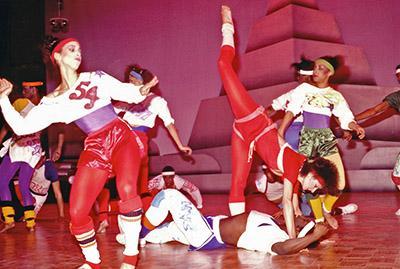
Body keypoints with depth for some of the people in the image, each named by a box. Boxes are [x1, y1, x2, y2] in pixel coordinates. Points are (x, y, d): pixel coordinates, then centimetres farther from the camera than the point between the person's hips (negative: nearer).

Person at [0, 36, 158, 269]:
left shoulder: (96, 78, 10)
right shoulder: (53, 102, 9)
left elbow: (129, 94, 6)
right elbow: (21, 127, 4)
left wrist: (143, 90, -16)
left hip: (122, 138, -1)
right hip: (95, 149, 2)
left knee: (127, 189, -29)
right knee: (77, 213, -8)